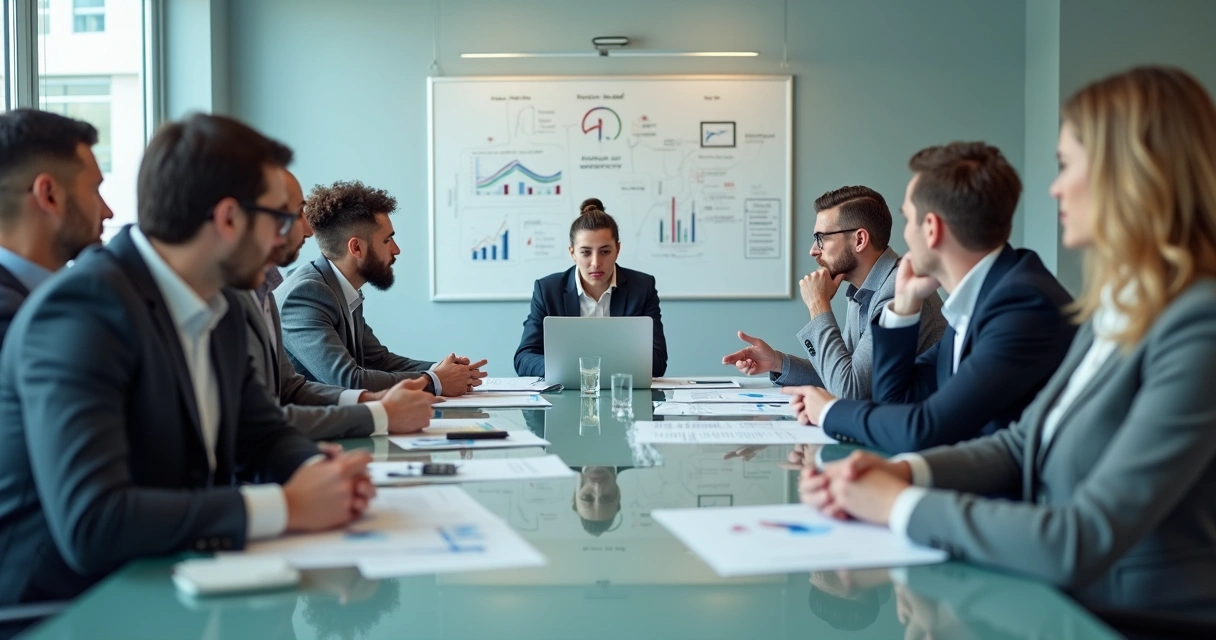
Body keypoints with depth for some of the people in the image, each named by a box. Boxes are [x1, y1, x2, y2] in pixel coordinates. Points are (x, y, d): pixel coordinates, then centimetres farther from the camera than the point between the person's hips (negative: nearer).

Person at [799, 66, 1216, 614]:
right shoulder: (1111, 310, 8)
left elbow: (1080, 544, -25)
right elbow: (1022, 445, 12)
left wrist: (902, 505, -15)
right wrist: (900, 471, -6)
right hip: (1061, 609, 7)